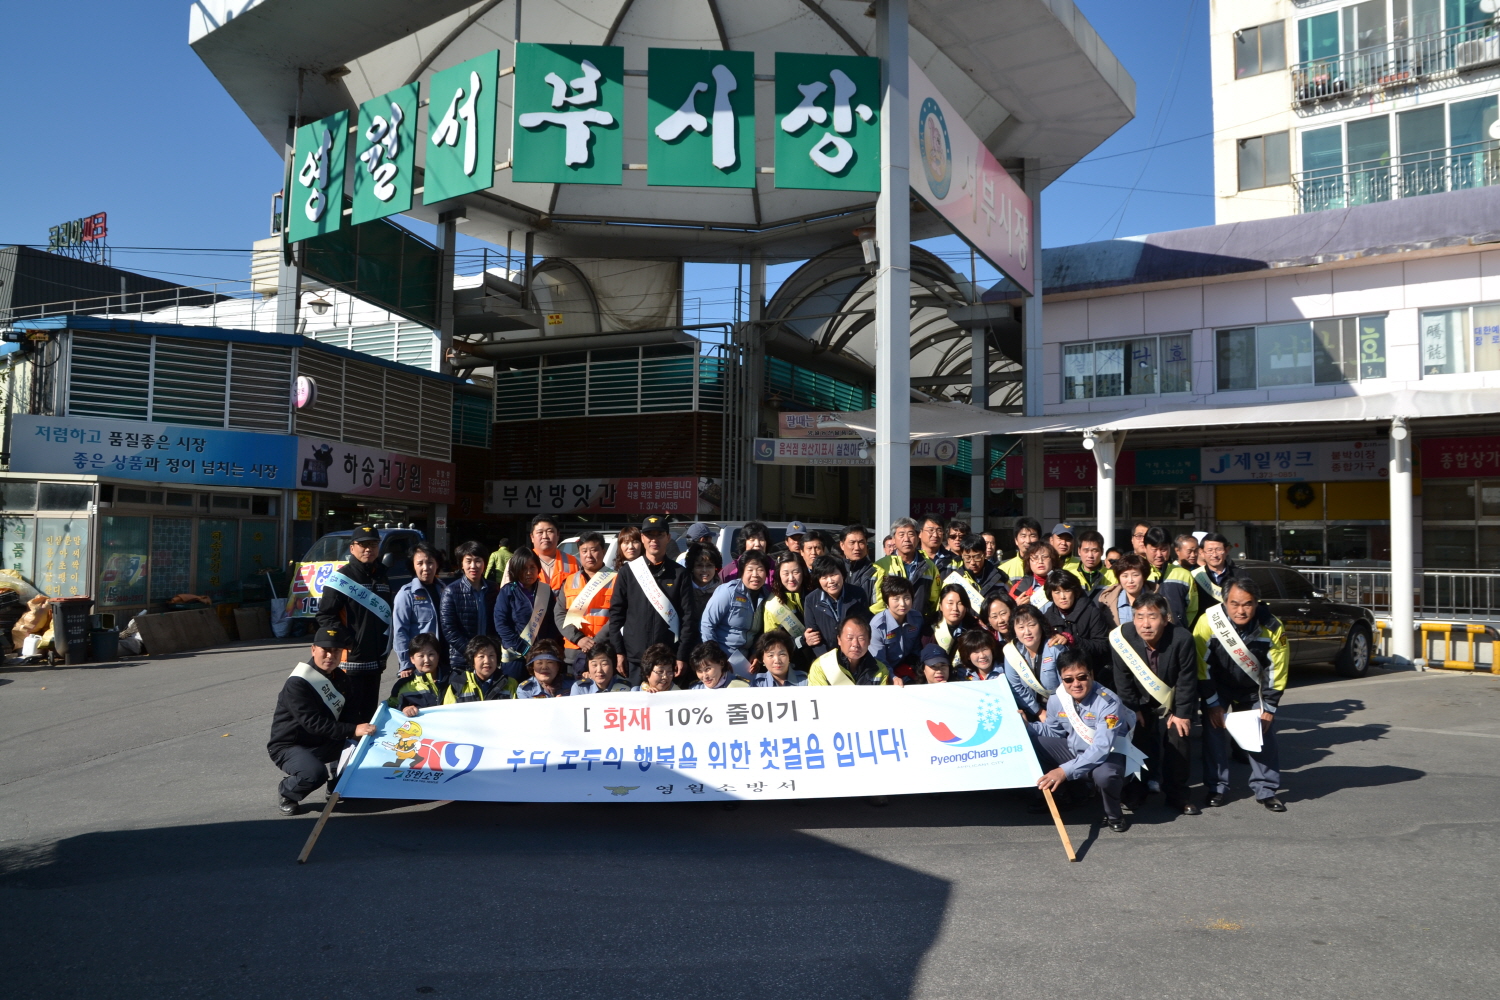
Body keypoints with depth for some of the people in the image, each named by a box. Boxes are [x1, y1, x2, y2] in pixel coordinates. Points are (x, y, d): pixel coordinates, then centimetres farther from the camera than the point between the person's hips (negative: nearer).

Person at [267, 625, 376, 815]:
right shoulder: (297, 683, -22)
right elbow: (314, 723, -31)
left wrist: (362, 727, -23)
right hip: (289, 746, -7)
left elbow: (347, 713, 0)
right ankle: (286, 793, -2)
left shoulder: (340, 677, 4)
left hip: (323, 743, 7)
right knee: (315, 773, -35)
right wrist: (353, 730, -38)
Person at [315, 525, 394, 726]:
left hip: (375, 660, 7)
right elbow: (325, 615, -11)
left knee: (370, 713, 14)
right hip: (350, 660, -7)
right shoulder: (342, 577, -8)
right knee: (349, 714, -4)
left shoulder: (382, 577, 15)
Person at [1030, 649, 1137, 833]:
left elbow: (1101, 748, -34)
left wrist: (1065, 770, -42)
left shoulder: (1108, 703, -27)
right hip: (1074, 751, 6)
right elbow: (1053, 731, 10)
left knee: (1104, 775, -41)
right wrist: (1027, 725, -11)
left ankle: (1113, 815, -6)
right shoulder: (1056, 699, -8)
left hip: (1107, 754, -6)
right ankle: (1053, 794, 9)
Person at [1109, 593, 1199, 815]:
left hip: (1173, 701, -1)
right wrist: (1132, 709, -9)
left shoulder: (1182, 638, -29)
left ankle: (1177, 794, 9)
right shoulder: (1121, 637, -27)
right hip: (1141, 702, 1)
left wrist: (1182, 713, -14)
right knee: (1137, 741, -4)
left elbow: (1187, 679, -18)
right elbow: (1122, 678, -13)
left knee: (1178, 740, -6)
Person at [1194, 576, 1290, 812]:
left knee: (1264, 733, -2)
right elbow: (1201, 666, -19)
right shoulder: (1209, 621, -30)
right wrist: (1212, 703, -15)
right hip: (1217, 686, -1)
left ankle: (1265, 789, 12)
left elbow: (1276, 673, -13)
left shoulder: (1272, 627, -25)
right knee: (1213, 728, -8)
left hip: (1253, 688, 1)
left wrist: (1268, 709, -10)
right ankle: (1218, 787, 5)